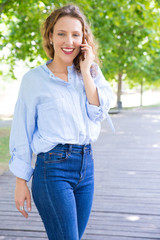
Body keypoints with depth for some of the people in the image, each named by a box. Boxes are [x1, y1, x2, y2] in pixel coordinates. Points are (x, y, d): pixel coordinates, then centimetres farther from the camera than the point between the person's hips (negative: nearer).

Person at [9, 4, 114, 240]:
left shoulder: (91, 72, 9)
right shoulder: (34, 79, -3)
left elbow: (99, 112, -4)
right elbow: (21, 134, -2)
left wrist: (86, 72, -6)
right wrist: (21, 182, -2)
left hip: (86, 166, 5)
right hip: (53, 169, -5)